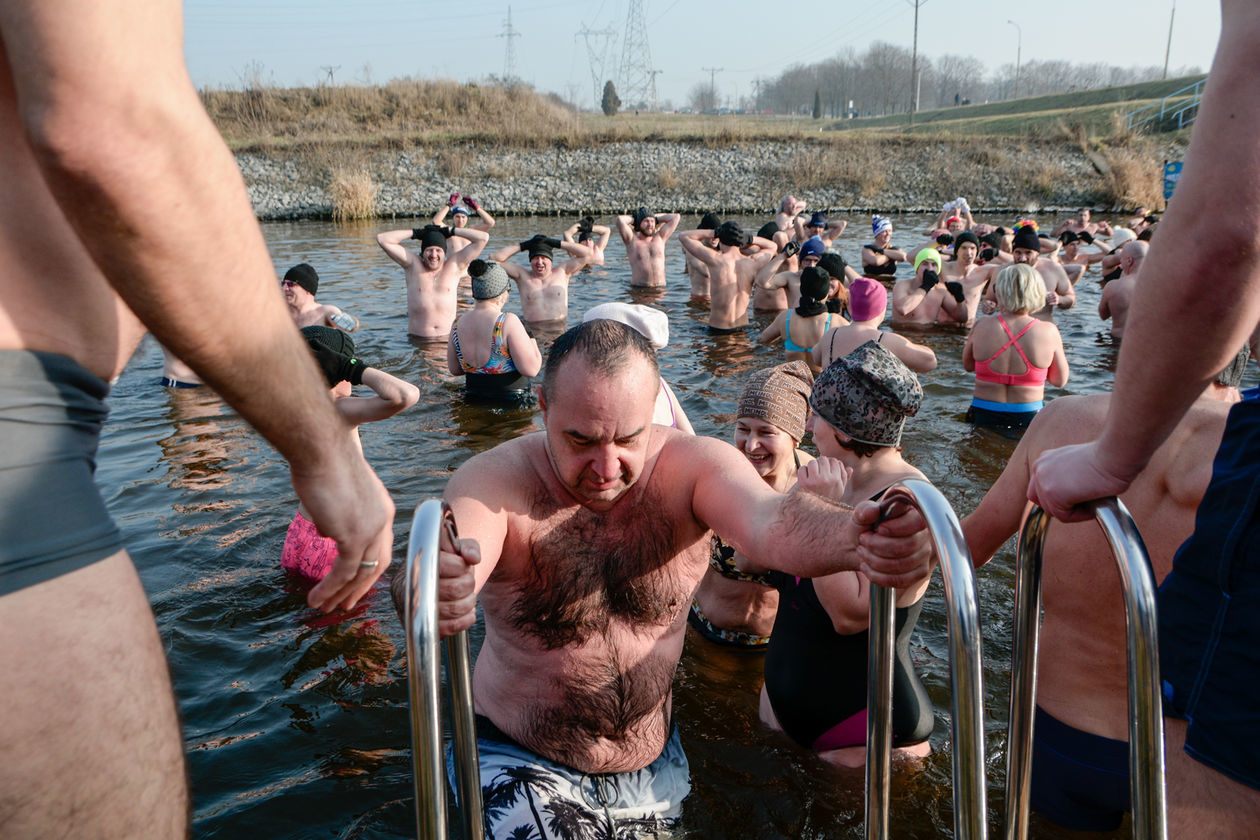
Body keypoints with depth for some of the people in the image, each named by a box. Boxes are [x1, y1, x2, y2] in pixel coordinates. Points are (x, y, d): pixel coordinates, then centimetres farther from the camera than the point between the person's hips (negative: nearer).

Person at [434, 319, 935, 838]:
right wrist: (435, 587, -67)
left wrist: (853, 539, -59)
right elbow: (460, 560, -42)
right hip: (518, 765, -2)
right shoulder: (495, 480, -21)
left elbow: (770, 522, -37)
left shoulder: (694, 467, -17)